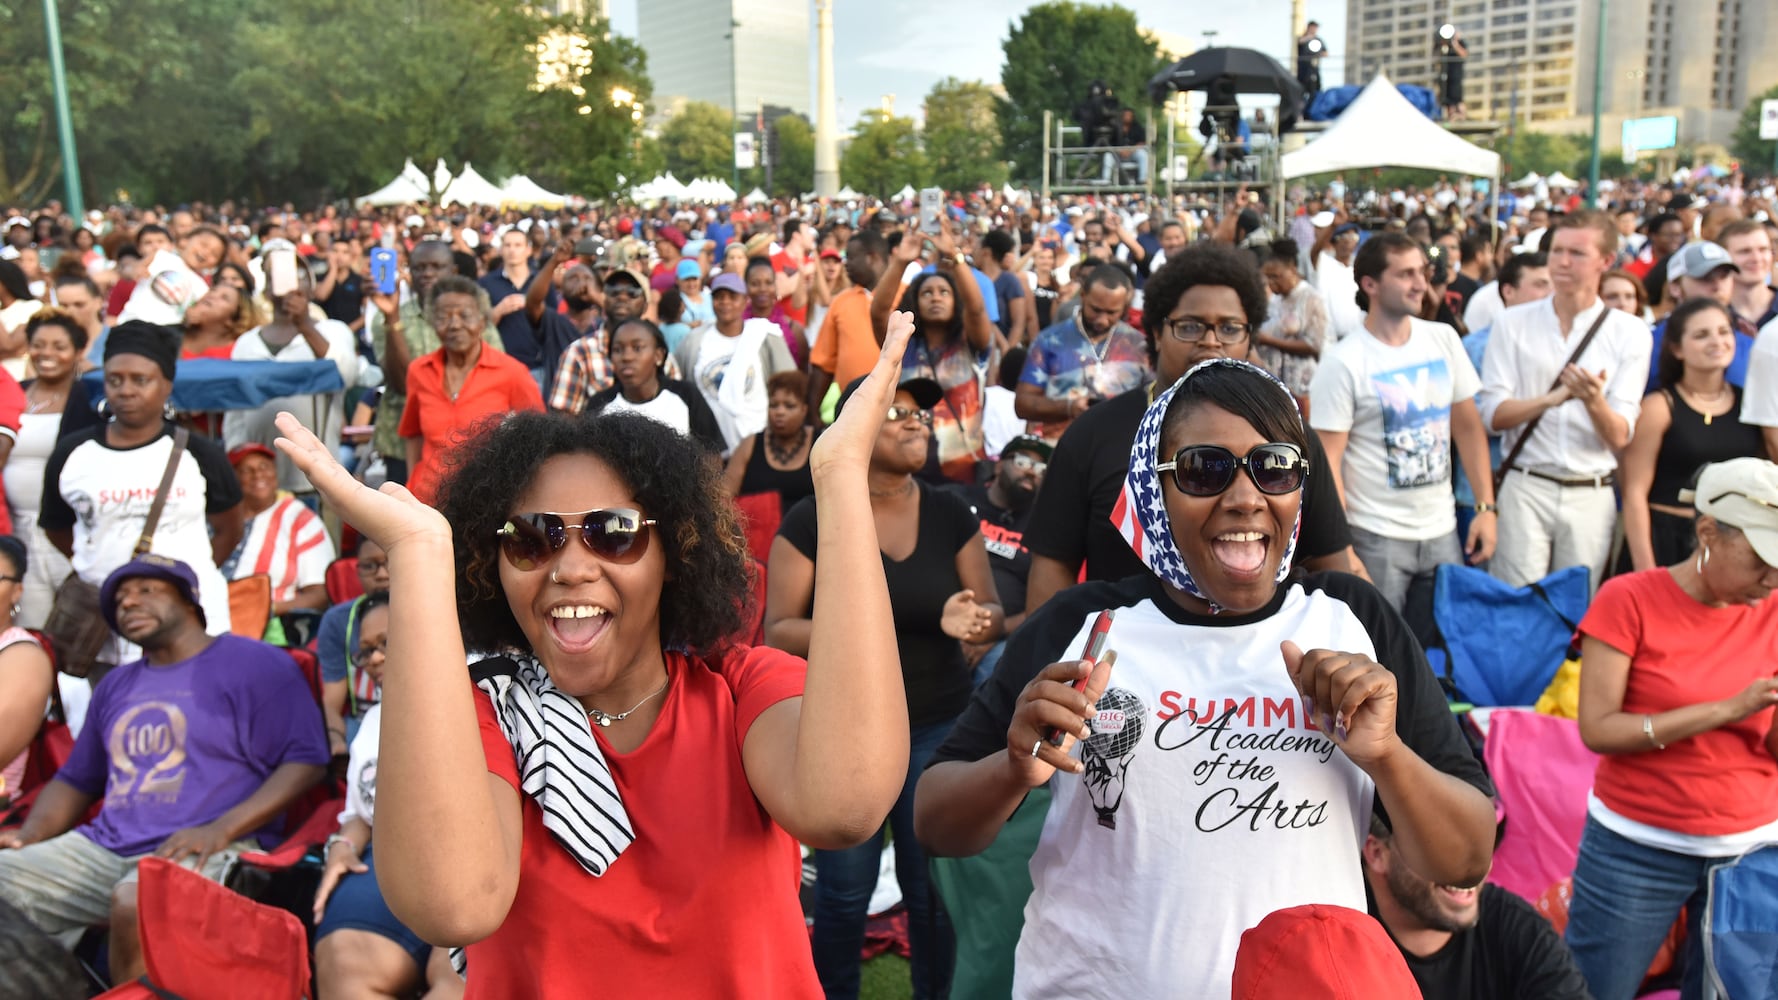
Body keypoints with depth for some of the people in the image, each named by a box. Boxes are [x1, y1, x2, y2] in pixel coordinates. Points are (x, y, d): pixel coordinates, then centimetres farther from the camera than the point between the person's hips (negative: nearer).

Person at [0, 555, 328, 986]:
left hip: (201, 852, -7)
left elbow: (306, 760, -8)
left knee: (134, 901, -36)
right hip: (100, 848, 7)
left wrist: (222, 829, -18)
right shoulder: (115, 686, 24)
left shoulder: (253, 663, 1)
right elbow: (74, 780, 31)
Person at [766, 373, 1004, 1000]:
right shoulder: (810, 519, -6)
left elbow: (993, 615, 5)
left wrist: (968, 619, -18)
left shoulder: (950, 515, 3)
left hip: (937, 727, 2)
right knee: (844, 890, 7)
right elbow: (777, 631, -6)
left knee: (933, 887, 9)